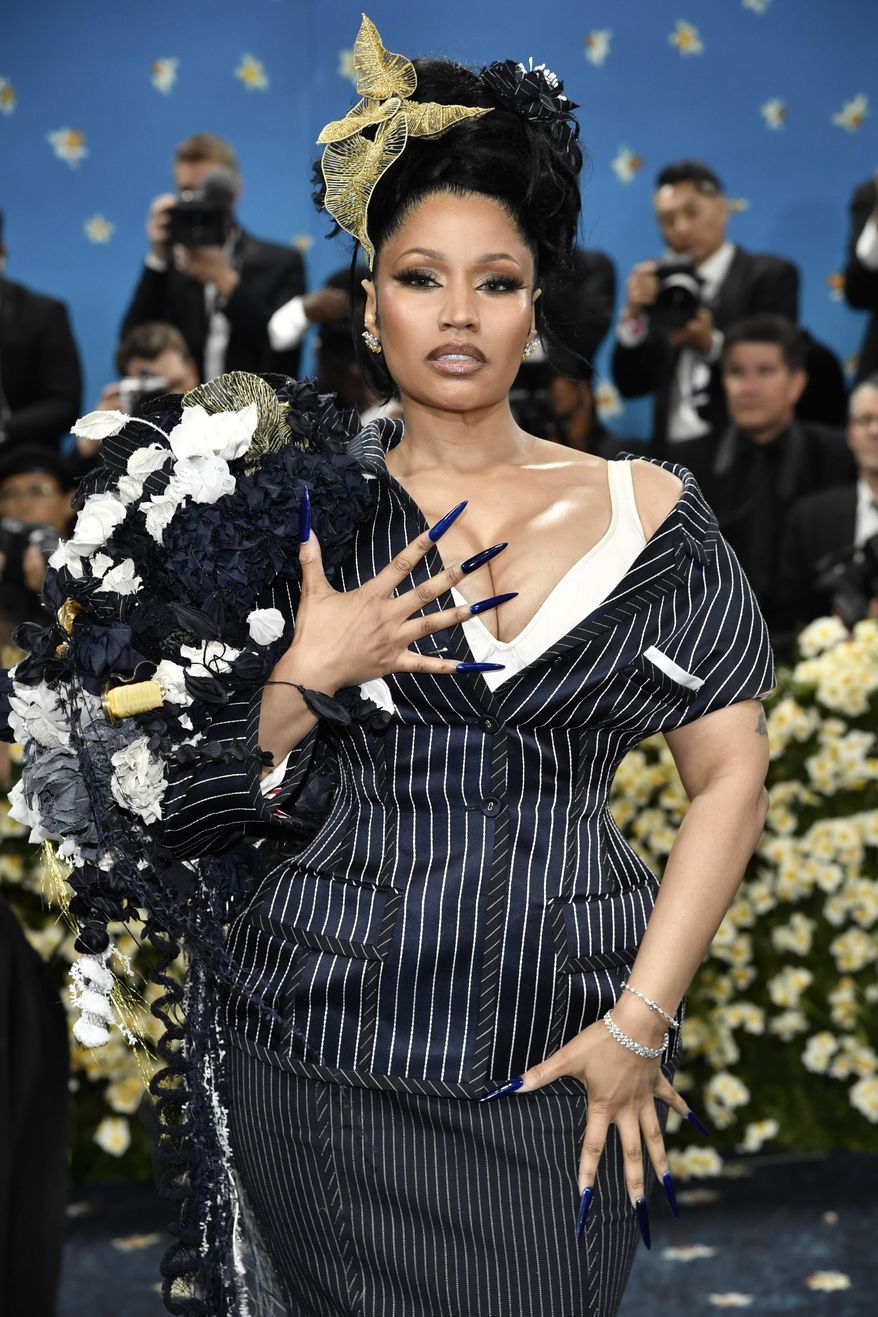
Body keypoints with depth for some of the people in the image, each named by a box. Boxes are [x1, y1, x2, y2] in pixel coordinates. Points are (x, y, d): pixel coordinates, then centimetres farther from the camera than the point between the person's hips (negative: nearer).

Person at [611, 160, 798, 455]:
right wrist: (634, 315, -4)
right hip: (671, 450, 4)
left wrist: (711, 344, -22)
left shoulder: (771, 275, 2)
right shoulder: (661, 284, 14)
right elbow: (631, 385, 10)